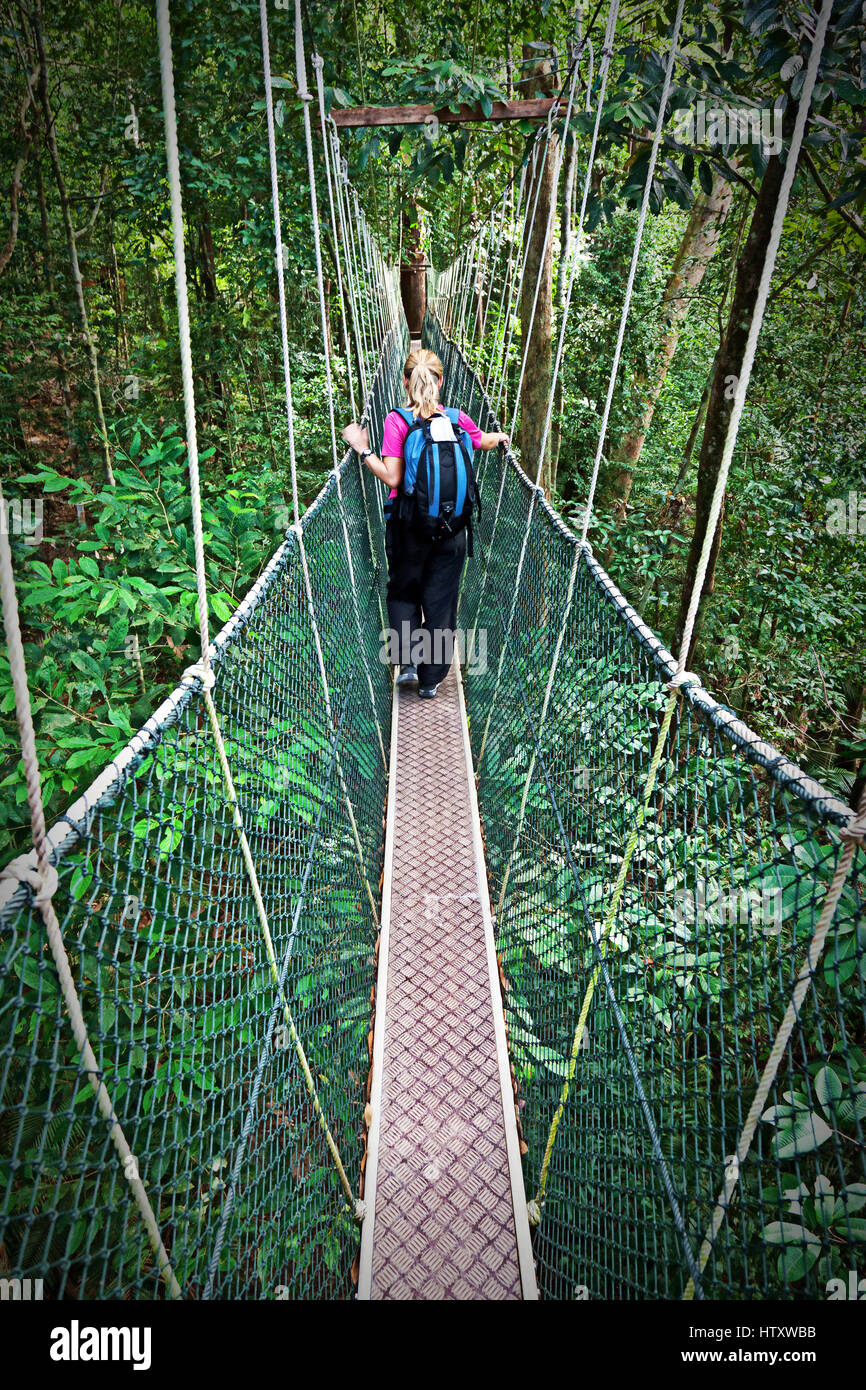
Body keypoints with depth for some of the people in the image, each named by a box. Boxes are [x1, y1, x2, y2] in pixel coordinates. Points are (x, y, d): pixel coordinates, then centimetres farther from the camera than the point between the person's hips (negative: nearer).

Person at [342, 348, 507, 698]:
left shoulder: (397, 421, -10)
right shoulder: (458, 419, 0)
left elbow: (392, 478, -16)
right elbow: (483, 441, 21)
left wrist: (362, 449, -5)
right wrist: (500, 437, 43)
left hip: (408, 526, -2)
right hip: (452, 528, 2)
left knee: (403, 592, 19)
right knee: (441, 602, 10)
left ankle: (409, 662, 5)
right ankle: (431, 679, 18)